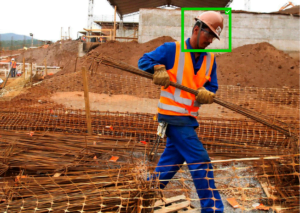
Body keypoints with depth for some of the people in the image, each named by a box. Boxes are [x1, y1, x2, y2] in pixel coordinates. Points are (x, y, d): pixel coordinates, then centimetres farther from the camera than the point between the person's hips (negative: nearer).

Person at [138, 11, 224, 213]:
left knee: (171, 160, 17)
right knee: (200, 161, -8)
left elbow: (212, 87, 7)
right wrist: (158, 69, -25)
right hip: (173, 115, -7)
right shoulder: (171, 49, -7)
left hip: (188, 118, 7)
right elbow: (144, 61, -4)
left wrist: (206, 94, -16)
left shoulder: (210, 59, 10)